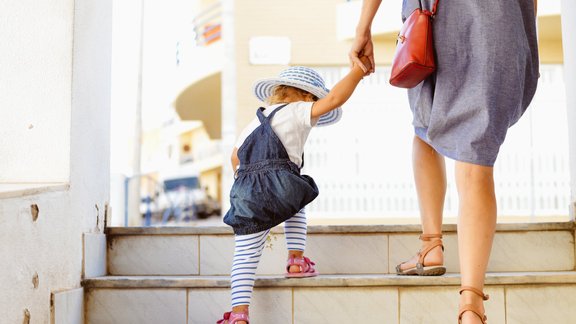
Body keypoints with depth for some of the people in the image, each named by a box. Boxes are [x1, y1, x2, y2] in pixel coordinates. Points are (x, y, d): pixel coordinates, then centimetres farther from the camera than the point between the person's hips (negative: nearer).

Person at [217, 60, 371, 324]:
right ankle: (296, 260, 25)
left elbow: (235, 156, 34)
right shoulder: (297, 112, 8)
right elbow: (333, 99, -5)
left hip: (247, 200, 4)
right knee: (296, 207, 33)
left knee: (245, 255, 4)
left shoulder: (254, 123, 28)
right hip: (281, 191, -4)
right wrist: (358, 70, 2)